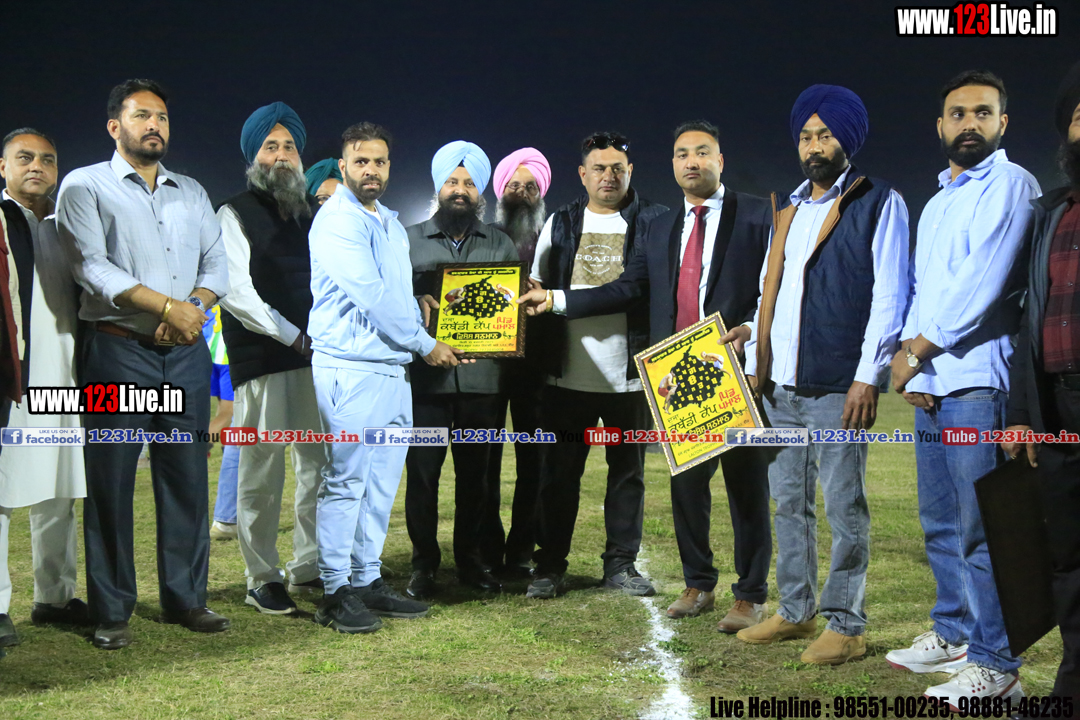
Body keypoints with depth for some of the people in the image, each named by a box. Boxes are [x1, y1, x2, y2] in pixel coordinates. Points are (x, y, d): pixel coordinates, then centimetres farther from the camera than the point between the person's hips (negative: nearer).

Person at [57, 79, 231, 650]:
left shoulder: (192, 192, 17)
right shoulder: (85, 186, 2)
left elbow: (217, 265, 11)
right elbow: (92, 266, -10)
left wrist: (194, 308, -9)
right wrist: (168, 307, -16)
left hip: (186, 351, 4)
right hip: (119, 350, -4)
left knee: (187, 476, 6)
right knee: (111, 481, -1)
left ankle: (185, 598, 16)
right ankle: (111, 612, 8)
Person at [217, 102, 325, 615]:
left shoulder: (313, 215, 18)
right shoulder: (235, 215, 2)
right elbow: (236, 291, -9)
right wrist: (295, 337, -15)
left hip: (316, 358, 5)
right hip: (263, 361, -5)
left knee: (318, 464, 8)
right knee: (262, 469, -2)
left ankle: (307, 567, 19)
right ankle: (262, 579, 8)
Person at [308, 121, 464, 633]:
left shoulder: (390, 223, 19)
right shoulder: (337, 220, -9)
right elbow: (370, 296, -16)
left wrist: (419, 304, 4)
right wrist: (426, 344, -9)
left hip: (392, 369, 9)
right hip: (350, 367, -8)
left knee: (381, 481, 10)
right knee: (346, 480, -5)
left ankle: (366, 581, 18)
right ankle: (335, 592, 2)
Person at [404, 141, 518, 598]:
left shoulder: (500, 244, 14)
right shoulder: (410, 240, 9)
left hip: (481, 376, 2)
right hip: (425, 376, -1)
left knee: (475, 471, 8)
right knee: (422, 470, 1)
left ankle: (469, 557, 21)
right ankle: (424, 562, 13)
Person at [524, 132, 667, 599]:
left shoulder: (655, 222, 3)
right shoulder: (560, 223, 11)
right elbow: (535, 286, 14)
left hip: (630, 372, -1)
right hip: (569, 372, 1)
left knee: (628, 470, 7)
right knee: (559, 472, 6)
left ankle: (621, 564, 18)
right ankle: (550, 566, 15)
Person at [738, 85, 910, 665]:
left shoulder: (878, 202, -1)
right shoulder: (788, 210, 18)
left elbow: (889, 295, -7)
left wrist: (868, 378, -14)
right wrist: (755, 365, 14)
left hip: (838, 387, -6)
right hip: (781, 385, 7)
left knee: (843, 507, -2)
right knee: (789, 502, 12)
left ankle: (846, 624, 8)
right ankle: (796, 611, 23)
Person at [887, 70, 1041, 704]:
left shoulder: (1010, 185, -5)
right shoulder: (936, 204, 22)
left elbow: (981, 284, -15)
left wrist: (916, 351, -8)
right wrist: (909, 356, 3)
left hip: (976, 385, -8)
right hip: (930, 388, 8)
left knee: (979, 529, -7)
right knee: (941, 524, 14)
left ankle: (995, 665, 0)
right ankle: (954, 634, 27)